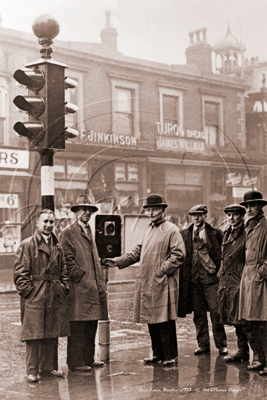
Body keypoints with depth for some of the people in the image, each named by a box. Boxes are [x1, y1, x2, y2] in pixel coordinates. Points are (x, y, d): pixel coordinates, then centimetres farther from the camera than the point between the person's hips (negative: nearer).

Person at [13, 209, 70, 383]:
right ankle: (33, 371, 4)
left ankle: (47, 368, 20)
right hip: (34, 297, -6)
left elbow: (63, 270, 19)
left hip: (55, 297, 6)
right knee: (34, 335, -3)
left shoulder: (57, 246, 14)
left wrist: (64, 288, 7)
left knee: (52, 335, 9)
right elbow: (20, 272, -6)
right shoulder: (27, 245, -4)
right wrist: (28, 291, -12)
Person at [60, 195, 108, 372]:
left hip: (93, 287, 8)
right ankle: (75, 362, 0)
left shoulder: (89, 231, 20)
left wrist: (100, 282, 14)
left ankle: (88, 359, 20)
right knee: (77, 326, -5)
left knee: (91, 325, 11)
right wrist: (81, 276, -14)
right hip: (79, 287, -8)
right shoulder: (68, 233, -5)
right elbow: (68, 259, -11)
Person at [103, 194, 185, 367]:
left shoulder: (171, 230, -5)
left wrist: (162, 270, -16)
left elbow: (179, 255, -12)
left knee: (165, 321, -4)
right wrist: (118, 261, 11)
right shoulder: (149, 231, 20)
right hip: (146, 283, 8)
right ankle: (158, 353, 21)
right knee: (151, 320, 11)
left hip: (162, 283, -8)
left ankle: (170, 355, 5)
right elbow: (138, 253, 21)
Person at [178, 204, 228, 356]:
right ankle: (203, 344, 15)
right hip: (193, 277, 3)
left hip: (210, 276, -3)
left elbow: (222, 253, 6)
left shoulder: (215, 233, 4)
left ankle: (221, 344, 5)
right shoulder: (185, 234, 11)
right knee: (199, 313, 6)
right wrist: (184, 277, 5)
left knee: (216, 311, -6)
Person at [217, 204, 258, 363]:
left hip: (240, 281, -8)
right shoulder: (228, 234, 17)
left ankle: (258, 351, -2)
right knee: (235, 320, 11)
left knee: (243, 320, -9)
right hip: (226, 281, 8)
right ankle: (242, 351, 19)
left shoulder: (246, 233, -8)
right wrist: (221, 274, 18)